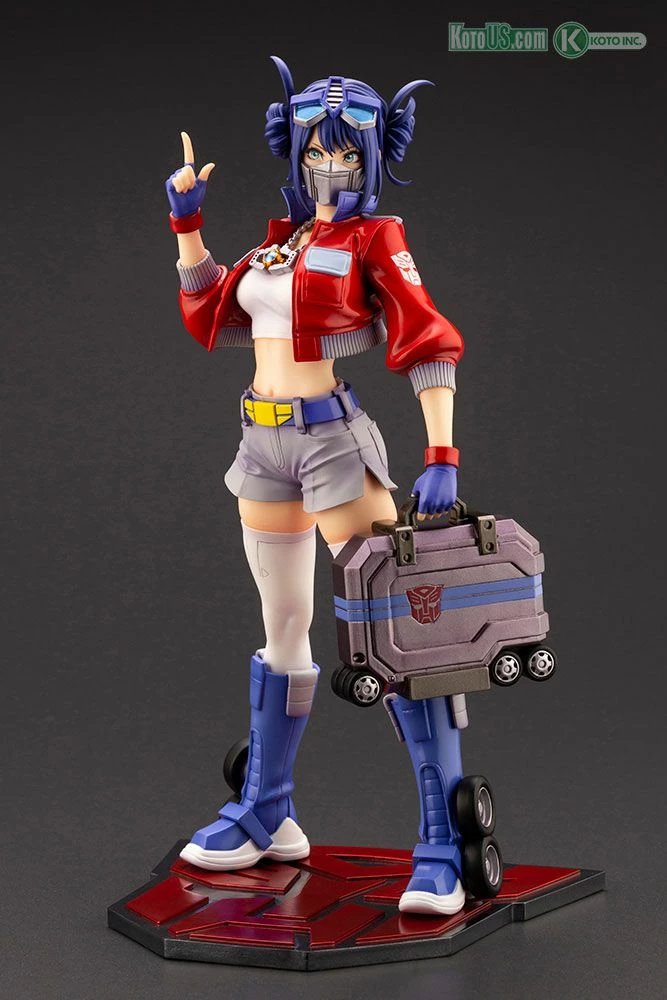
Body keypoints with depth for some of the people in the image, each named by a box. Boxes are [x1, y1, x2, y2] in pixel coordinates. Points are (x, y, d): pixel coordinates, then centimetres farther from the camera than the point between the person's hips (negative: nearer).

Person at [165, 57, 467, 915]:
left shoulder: (375, 240, -4)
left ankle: (445, 845, -12)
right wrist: (186, 224, 16)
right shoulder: (277, 240, 14)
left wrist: (441, 458, -22)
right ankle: (266, 818, 30)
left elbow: (429, 345, -12)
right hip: (265, 441, 7)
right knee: (282, 633, 17)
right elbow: (211, 319, 22)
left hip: (336, 439, -7)